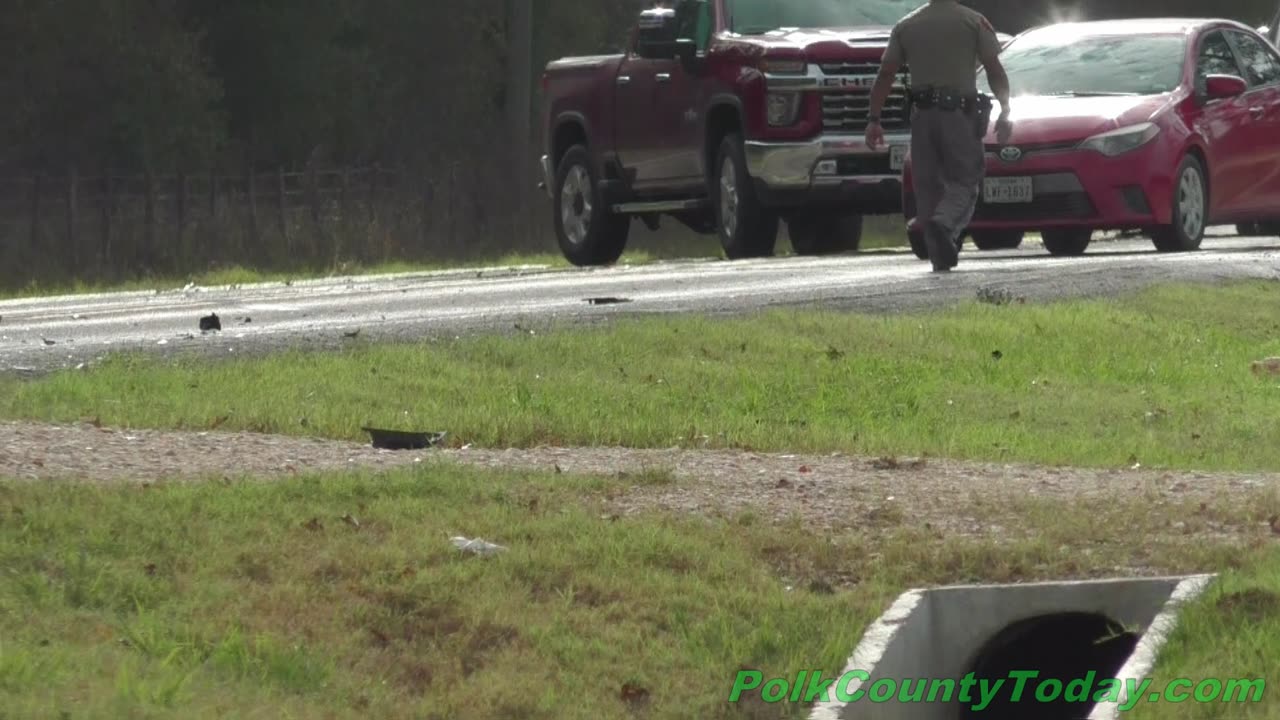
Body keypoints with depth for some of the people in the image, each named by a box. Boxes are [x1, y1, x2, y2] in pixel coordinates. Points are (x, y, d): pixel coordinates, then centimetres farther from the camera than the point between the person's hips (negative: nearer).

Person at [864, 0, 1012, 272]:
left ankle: (940, 255, 5)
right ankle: (944, 222, -28)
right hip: (960, 113, -3)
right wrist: (1005, 112, 3)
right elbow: (995, 70, -3)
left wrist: (874, 120, 7)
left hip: (922, 116, 3)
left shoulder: (905, 26, 11)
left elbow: (885, 74, 7)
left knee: (927, 186, 9)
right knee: (964, 181, 2)